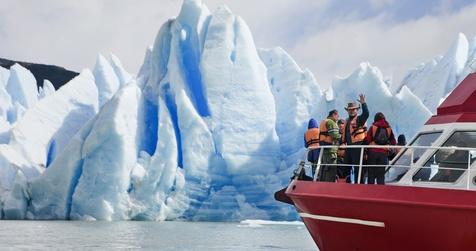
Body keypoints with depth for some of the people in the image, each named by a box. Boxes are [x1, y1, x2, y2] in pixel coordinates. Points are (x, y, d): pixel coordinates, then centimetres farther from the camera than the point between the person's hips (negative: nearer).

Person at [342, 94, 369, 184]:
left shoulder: (360, 119, -3)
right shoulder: (347, 121, 20)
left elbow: (366, 114, -24)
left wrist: (363, 103, -30)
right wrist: (343, 142, 16)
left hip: (358, 146, -8)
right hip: (349, 146, 8)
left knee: (357, 168, -7)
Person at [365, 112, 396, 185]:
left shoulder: (373, 127, -2)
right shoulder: (389, 128, 5)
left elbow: (367, 140, -5)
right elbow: (393, 142, 7)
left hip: (373, 152, -2)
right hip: (384, 153, 2)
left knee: (371, 173, 4)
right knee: (381, 174, 5)